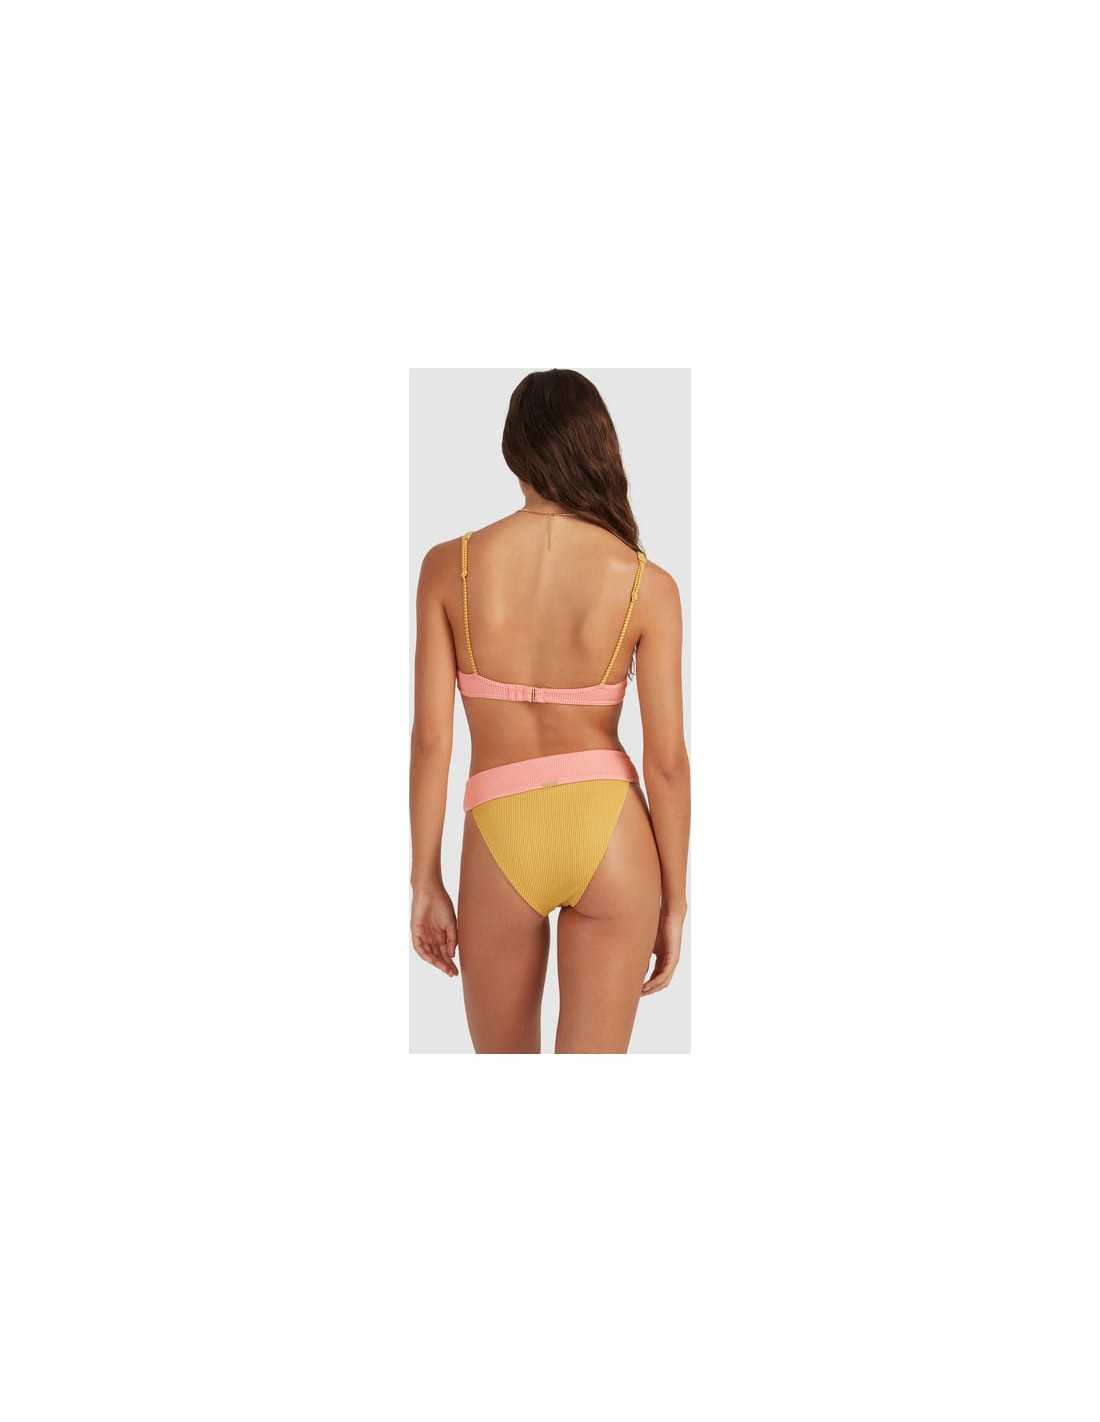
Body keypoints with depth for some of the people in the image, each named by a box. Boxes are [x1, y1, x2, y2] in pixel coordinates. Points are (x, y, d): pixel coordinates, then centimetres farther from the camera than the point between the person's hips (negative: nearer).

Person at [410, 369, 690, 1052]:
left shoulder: (449, 566, -6)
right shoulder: (648, 585, -7)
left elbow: (431, 737, -6)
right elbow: (667, 759, -6)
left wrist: (426, 881, 4)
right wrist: (675, 900, 5)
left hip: (502, 839, 0)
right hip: (610, 832, 0)